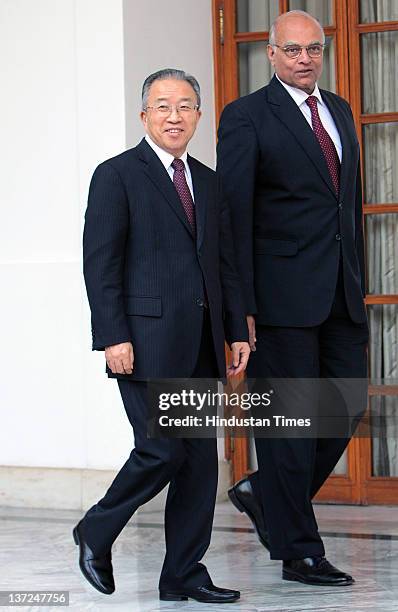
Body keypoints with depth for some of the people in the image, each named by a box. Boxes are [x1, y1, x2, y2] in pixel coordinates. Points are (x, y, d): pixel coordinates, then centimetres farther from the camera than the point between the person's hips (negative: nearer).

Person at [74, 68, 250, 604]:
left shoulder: (209, 183, 17)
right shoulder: (117, 175, -2)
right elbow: (100, 263, -8)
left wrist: (237, 332, 11)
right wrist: (113, 337, -15)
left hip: (200, 345, 7)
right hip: (147, 341, -6)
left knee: (201, 459, 5)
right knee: (162, 450, -10)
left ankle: (183, 575, 13)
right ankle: (96, 533, 14)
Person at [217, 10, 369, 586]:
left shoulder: (339, 110, 16)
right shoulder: (247, 116, -5)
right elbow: (234, 216, -10)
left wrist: (358, 279, 15)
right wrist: (239, 305, -15)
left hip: (340, 292, 7)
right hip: (283, 294, -7)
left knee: (347, 405, 8)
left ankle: (264, 494, 28)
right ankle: (299, 551, 10)